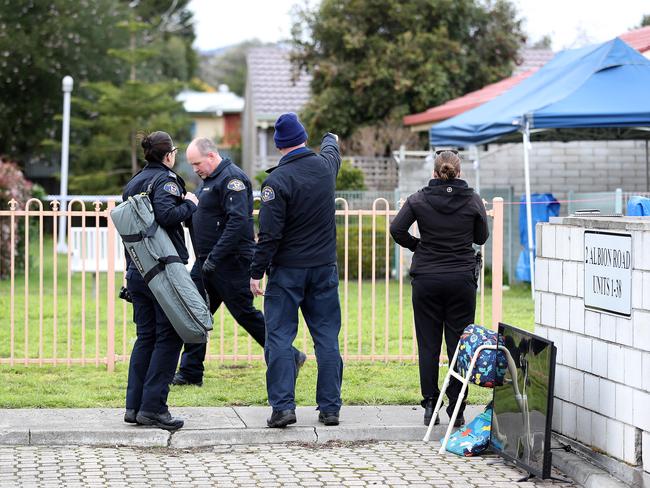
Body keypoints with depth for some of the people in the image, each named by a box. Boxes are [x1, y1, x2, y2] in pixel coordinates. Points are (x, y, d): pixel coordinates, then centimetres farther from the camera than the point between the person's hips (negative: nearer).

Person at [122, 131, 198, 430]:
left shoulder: (133, 183, 17)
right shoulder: (165, 180, -8)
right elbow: (165, 215, -26)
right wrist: (189, 204, -9)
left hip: (137, 269, 8)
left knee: (146, 335, 13)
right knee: (169, 337, -4)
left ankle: (134, 406, 11)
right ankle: (153, 407, -8)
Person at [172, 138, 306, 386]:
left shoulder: (231, 178, -16)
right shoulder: (210, 179, 16)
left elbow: (238, 221, -25)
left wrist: (214, 257, -26)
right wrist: (189, 209, 6)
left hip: (230, 263, -10)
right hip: (206, 262, 10)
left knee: (245, 314, -3)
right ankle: (190, 372, 13)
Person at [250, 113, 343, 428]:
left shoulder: (277, 181, -14)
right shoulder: (325, 165, 2)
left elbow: (269, 234, -16)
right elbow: (332, 150, 30)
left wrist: (256, 272, -8)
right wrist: (331, 139, 53)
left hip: (287, 271, -5)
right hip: (324, 268, 5)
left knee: (279, 337, 1)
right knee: (327, 337, 8)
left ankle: (283, 406, -5)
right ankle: (330, 407, 8)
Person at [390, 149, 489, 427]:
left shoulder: (419, 199, -2)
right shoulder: (473, 200, -1)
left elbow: (396, 229, -10)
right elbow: (481, 237, 8)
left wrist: (417, 245, 6)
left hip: (426, 279, 0)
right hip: (461, 279, 0)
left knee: (428, 344, 6)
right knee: (459, 344, 4)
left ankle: (430, 405, 4)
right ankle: (457, 410, 4)